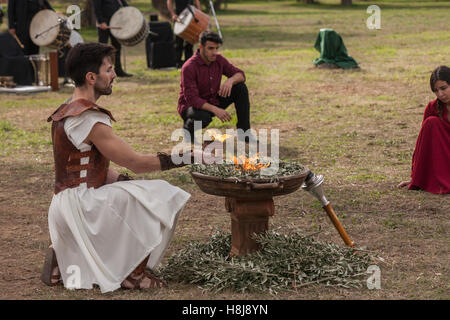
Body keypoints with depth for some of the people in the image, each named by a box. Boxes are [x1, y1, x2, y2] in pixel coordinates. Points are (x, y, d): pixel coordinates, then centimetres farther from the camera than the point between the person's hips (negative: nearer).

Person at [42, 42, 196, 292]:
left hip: (67, 201, 10)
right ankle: (134, 274, -1)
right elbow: (135, 162, -15)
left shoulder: (67, 111, 13)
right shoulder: (89, 119, -19)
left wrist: (123, 180, 2)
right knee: (160, 196, -11)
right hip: (79, 204, -10)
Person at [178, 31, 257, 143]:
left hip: (213, 102, 7)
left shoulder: (218, 60, -6)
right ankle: (188, 127, -2)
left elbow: (240, 74, -2)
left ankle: (244, 132, -6)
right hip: (191, 106, -6)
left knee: (240, 88, -10)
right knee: (203, 117, -41)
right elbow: (191, 99, -30)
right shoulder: (189, 67, -26)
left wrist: (230, 80, -27)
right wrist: (215, 110, -40)